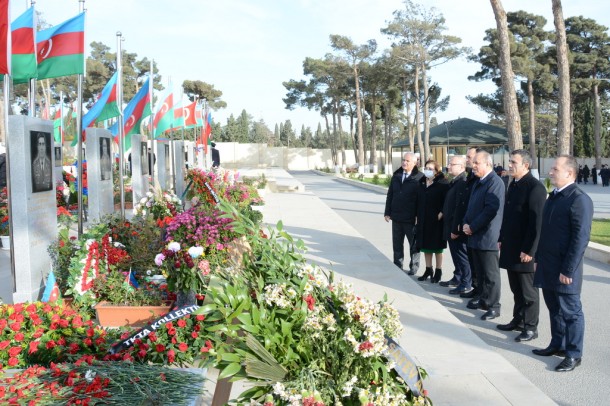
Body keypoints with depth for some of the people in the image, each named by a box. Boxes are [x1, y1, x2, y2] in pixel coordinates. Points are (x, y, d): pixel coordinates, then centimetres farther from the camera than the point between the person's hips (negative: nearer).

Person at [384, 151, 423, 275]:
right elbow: (390, 195, 10)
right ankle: (397, 266, 26)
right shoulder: (396, 176, 7)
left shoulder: (419, 178, -10)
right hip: (396, 216, 5)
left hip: (411, 218, -5)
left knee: (414, 244, 10)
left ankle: (414, 267, 22)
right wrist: (387, 212, 7)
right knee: (397, 244, 14)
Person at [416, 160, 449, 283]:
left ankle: (438, 271, 15)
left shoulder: (442, 183, -10)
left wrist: (442, 213, -20)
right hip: (423, 219, 6)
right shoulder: (422, 183, 9)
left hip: (436, 219, -6)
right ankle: (428, 270, 22)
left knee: (437, 246, 4)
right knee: (425, 245, 11)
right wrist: (417, 216, 8)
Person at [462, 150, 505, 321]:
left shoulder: (495, 182, -15)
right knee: (480, 271, 18)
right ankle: (482, 298, 30)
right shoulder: (479, 182, 14)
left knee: (491, 274, 0)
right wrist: (466, 223, 4)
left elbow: (491, 210, -22)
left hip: (487, 236, -9)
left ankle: (493, 306, 8)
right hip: (475, 235, 9)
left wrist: (472, 227, -16)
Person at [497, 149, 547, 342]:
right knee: (516, 288, 17)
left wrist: (529, 250, -20)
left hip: (525, 250, -8)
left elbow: (537, 221, -20)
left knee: (528, 290, 4)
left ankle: (531, 327, 15)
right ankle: (518, 320, 30)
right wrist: (502, 239, 15)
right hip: (511, 247, 8)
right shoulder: (513, 184, 11)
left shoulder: (535, 187, -16)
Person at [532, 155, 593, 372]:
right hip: (547, 267, 8)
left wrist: (567, 270, -19)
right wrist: (538, 259, 16)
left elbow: (581, 238, -19)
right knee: (554, 308, 18)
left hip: (564, 270, -8)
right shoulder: (553, 196, 13)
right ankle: (557, 345, 32)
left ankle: (573, 354, 15)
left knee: (570, 312, 4)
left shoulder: (579, 199, -15)